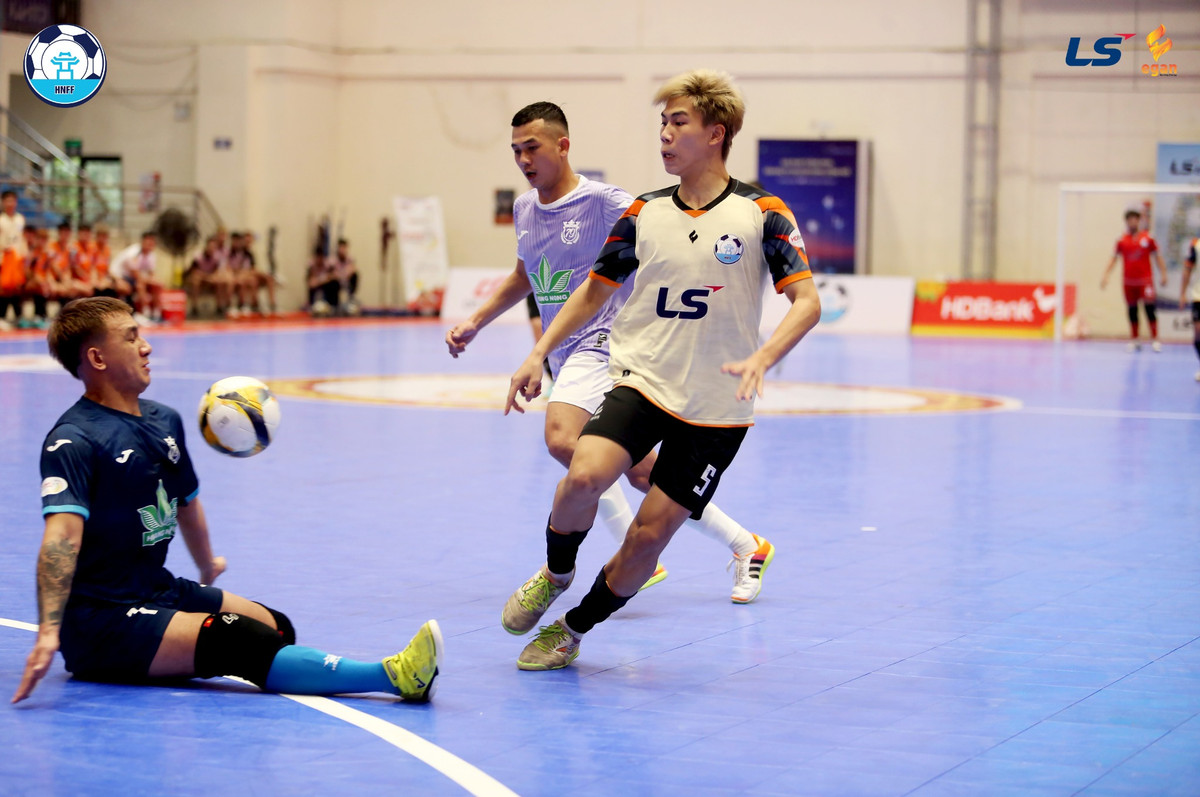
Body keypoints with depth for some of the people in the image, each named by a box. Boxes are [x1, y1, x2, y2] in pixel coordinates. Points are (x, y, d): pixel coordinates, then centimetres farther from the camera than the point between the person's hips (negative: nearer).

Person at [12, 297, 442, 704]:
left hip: (158, 592, 10)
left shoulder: (164, 420, 11)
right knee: (243, 643, -26)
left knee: (277, 628, 6)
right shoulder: (73, 441, -16)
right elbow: (63, 534, -31)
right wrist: (49, 631, -43)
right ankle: (390, 676, -36)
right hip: (101, 620, -10)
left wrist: (208, 568, 44)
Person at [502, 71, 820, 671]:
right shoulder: (643, 213, 5)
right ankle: (557, 572, 5)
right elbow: (596, 289, 16)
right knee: (585, 475, -25)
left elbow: (807, 300, -10)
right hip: (641, 379, 2)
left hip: (716, 407, -2)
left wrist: (761, 359, -27)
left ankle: (573, 629, 20)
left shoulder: (762, 214, -5)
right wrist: (539, 353, 6)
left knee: (649, 535, -3)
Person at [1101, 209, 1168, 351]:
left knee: (1149, 309, -8)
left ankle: (1154, 340, -5)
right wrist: (1106, 275, 4)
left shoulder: (1147, 238, 2)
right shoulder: (1122, 240, 6)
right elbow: (1114, 258, 11)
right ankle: (1133, 341, 12)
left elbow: (1157, 257, 6)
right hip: (1129, 281, 2)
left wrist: (1163, 274, 0)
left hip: (1145, 279, -2)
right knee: (1132, 311, 6)